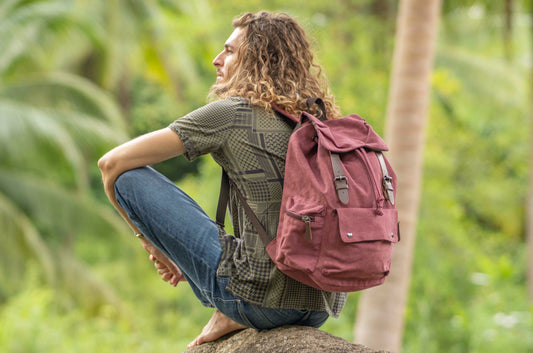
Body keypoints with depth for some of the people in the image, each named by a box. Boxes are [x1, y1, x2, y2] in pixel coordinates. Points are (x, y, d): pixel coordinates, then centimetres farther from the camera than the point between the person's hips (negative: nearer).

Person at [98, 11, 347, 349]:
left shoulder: (230, 114, -6)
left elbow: (112, 163, -1)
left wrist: (149, 237, 14)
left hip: (261, 299, -8)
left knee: (131, 177, 0)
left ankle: (227, 315, 0)